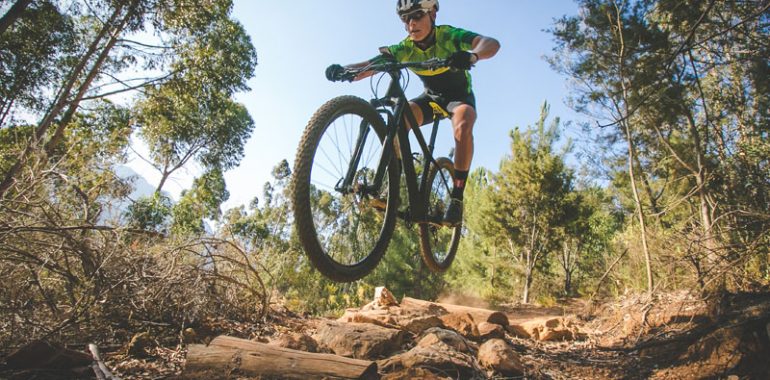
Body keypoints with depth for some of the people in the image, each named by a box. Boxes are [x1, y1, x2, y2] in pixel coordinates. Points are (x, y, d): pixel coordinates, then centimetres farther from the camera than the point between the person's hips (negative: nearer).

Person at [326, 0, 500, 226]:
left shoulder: (450, 36, -24)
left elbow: (491, 43, -39)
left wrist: (472, 55, -62)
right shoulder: (405, 48, -15)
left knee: (463, 125, -38)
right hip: (431, 97, 3)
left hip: (459, 96, -3)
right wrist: (344, 70, -47)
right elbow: (370, 64, -27)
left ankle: (457, 198, -33)